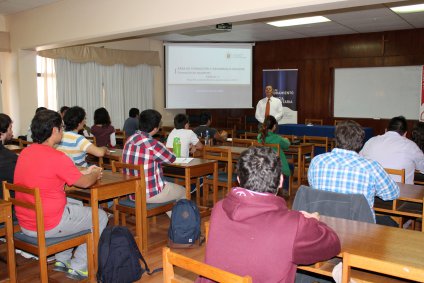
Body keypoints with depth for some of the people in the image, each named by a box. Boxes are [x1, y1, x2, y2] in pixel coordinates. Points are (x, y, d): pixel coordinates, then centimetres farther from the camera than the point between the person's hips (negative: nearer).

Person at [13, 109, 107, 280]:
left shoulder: (25, 153, 3)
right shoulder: (56, 157, -22)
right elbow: (85, 183, -10)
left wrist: (85, 172, 20)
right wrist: (95, 174, 13)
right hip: (48, 226, -8)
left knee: (76, 207, 32)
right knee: (100, 217, 9)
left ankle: (62, 260, 32)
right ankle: (78, 267, 13)